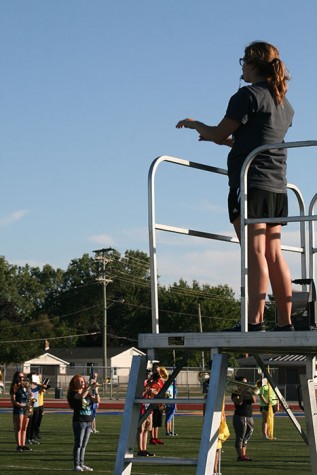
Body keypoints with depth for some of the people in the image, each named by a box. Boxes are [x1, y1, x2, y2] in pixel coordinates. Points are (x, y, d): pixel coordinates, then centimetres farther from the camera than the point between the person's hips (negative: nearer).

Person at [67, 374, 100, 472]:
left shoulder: (88, 393, 13)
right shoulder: (73, 393, -6)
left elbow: (97, 400, 3)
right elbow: (81, 396, -27)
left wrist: (96, 391, -12)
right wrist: (90, 386, -28)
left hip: (88, 422, 6)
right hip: (79, 421, -6)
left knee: (84, 445, 10)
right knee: (78, 444, -5)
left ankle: (81, 464, 15)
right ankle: (76, 465, -3)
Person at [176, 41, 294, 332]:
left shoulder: (249, 95, -7)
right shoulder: (284, 103, 18)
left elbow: (219, 135, -5)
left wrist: (194, 124, 13)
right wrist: (227, 140, 29)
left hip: (251, 182, -8)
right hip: (277, 187, 8)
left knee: (255, 253, -13)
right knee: (274, 256, 7)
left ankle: (255, 322, -17)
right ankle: (285, 324, 4)